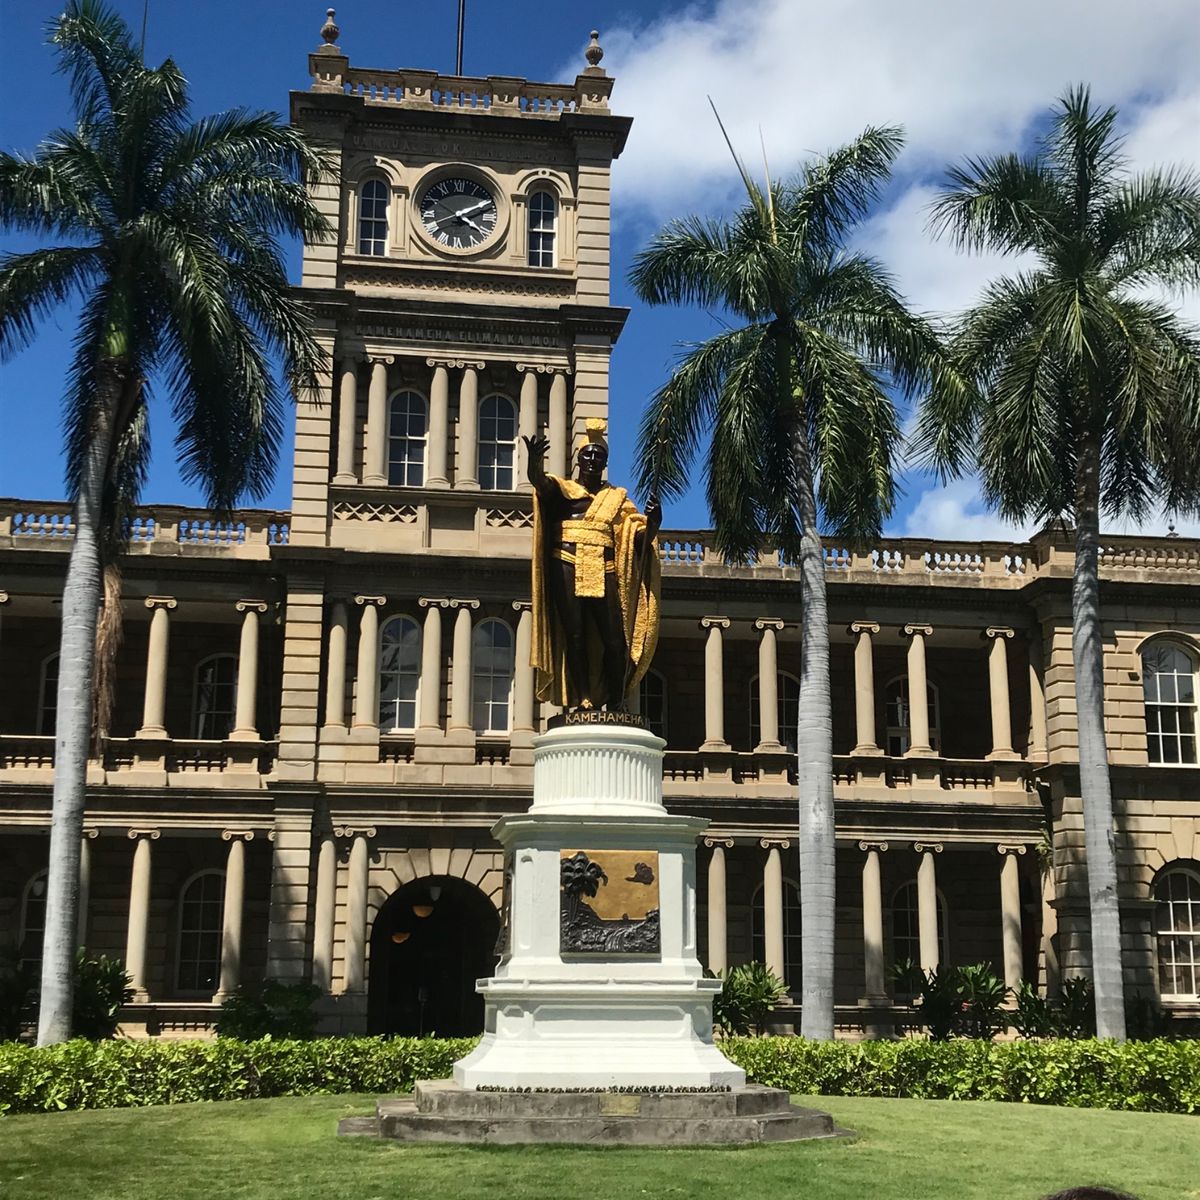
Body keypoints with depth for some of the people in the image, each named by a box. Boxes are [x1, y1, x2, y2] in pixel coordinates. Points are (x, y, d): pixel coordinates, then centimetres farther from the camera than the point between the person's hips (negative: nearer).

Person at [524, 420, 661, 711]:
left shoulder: (617, 497, 17)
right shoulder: (561, 489, 12)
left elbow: (640, 535, 8)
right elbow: (538, 480, -10)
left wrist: (652, 523, -15)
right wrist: (535, 461, -33)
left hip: (603, 574, 2)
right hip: (566, 569, -1)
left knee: (614, 640, -6)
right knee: (574, 637, -5)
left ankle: (616, 705, 0)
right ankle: (583, 701, -4)